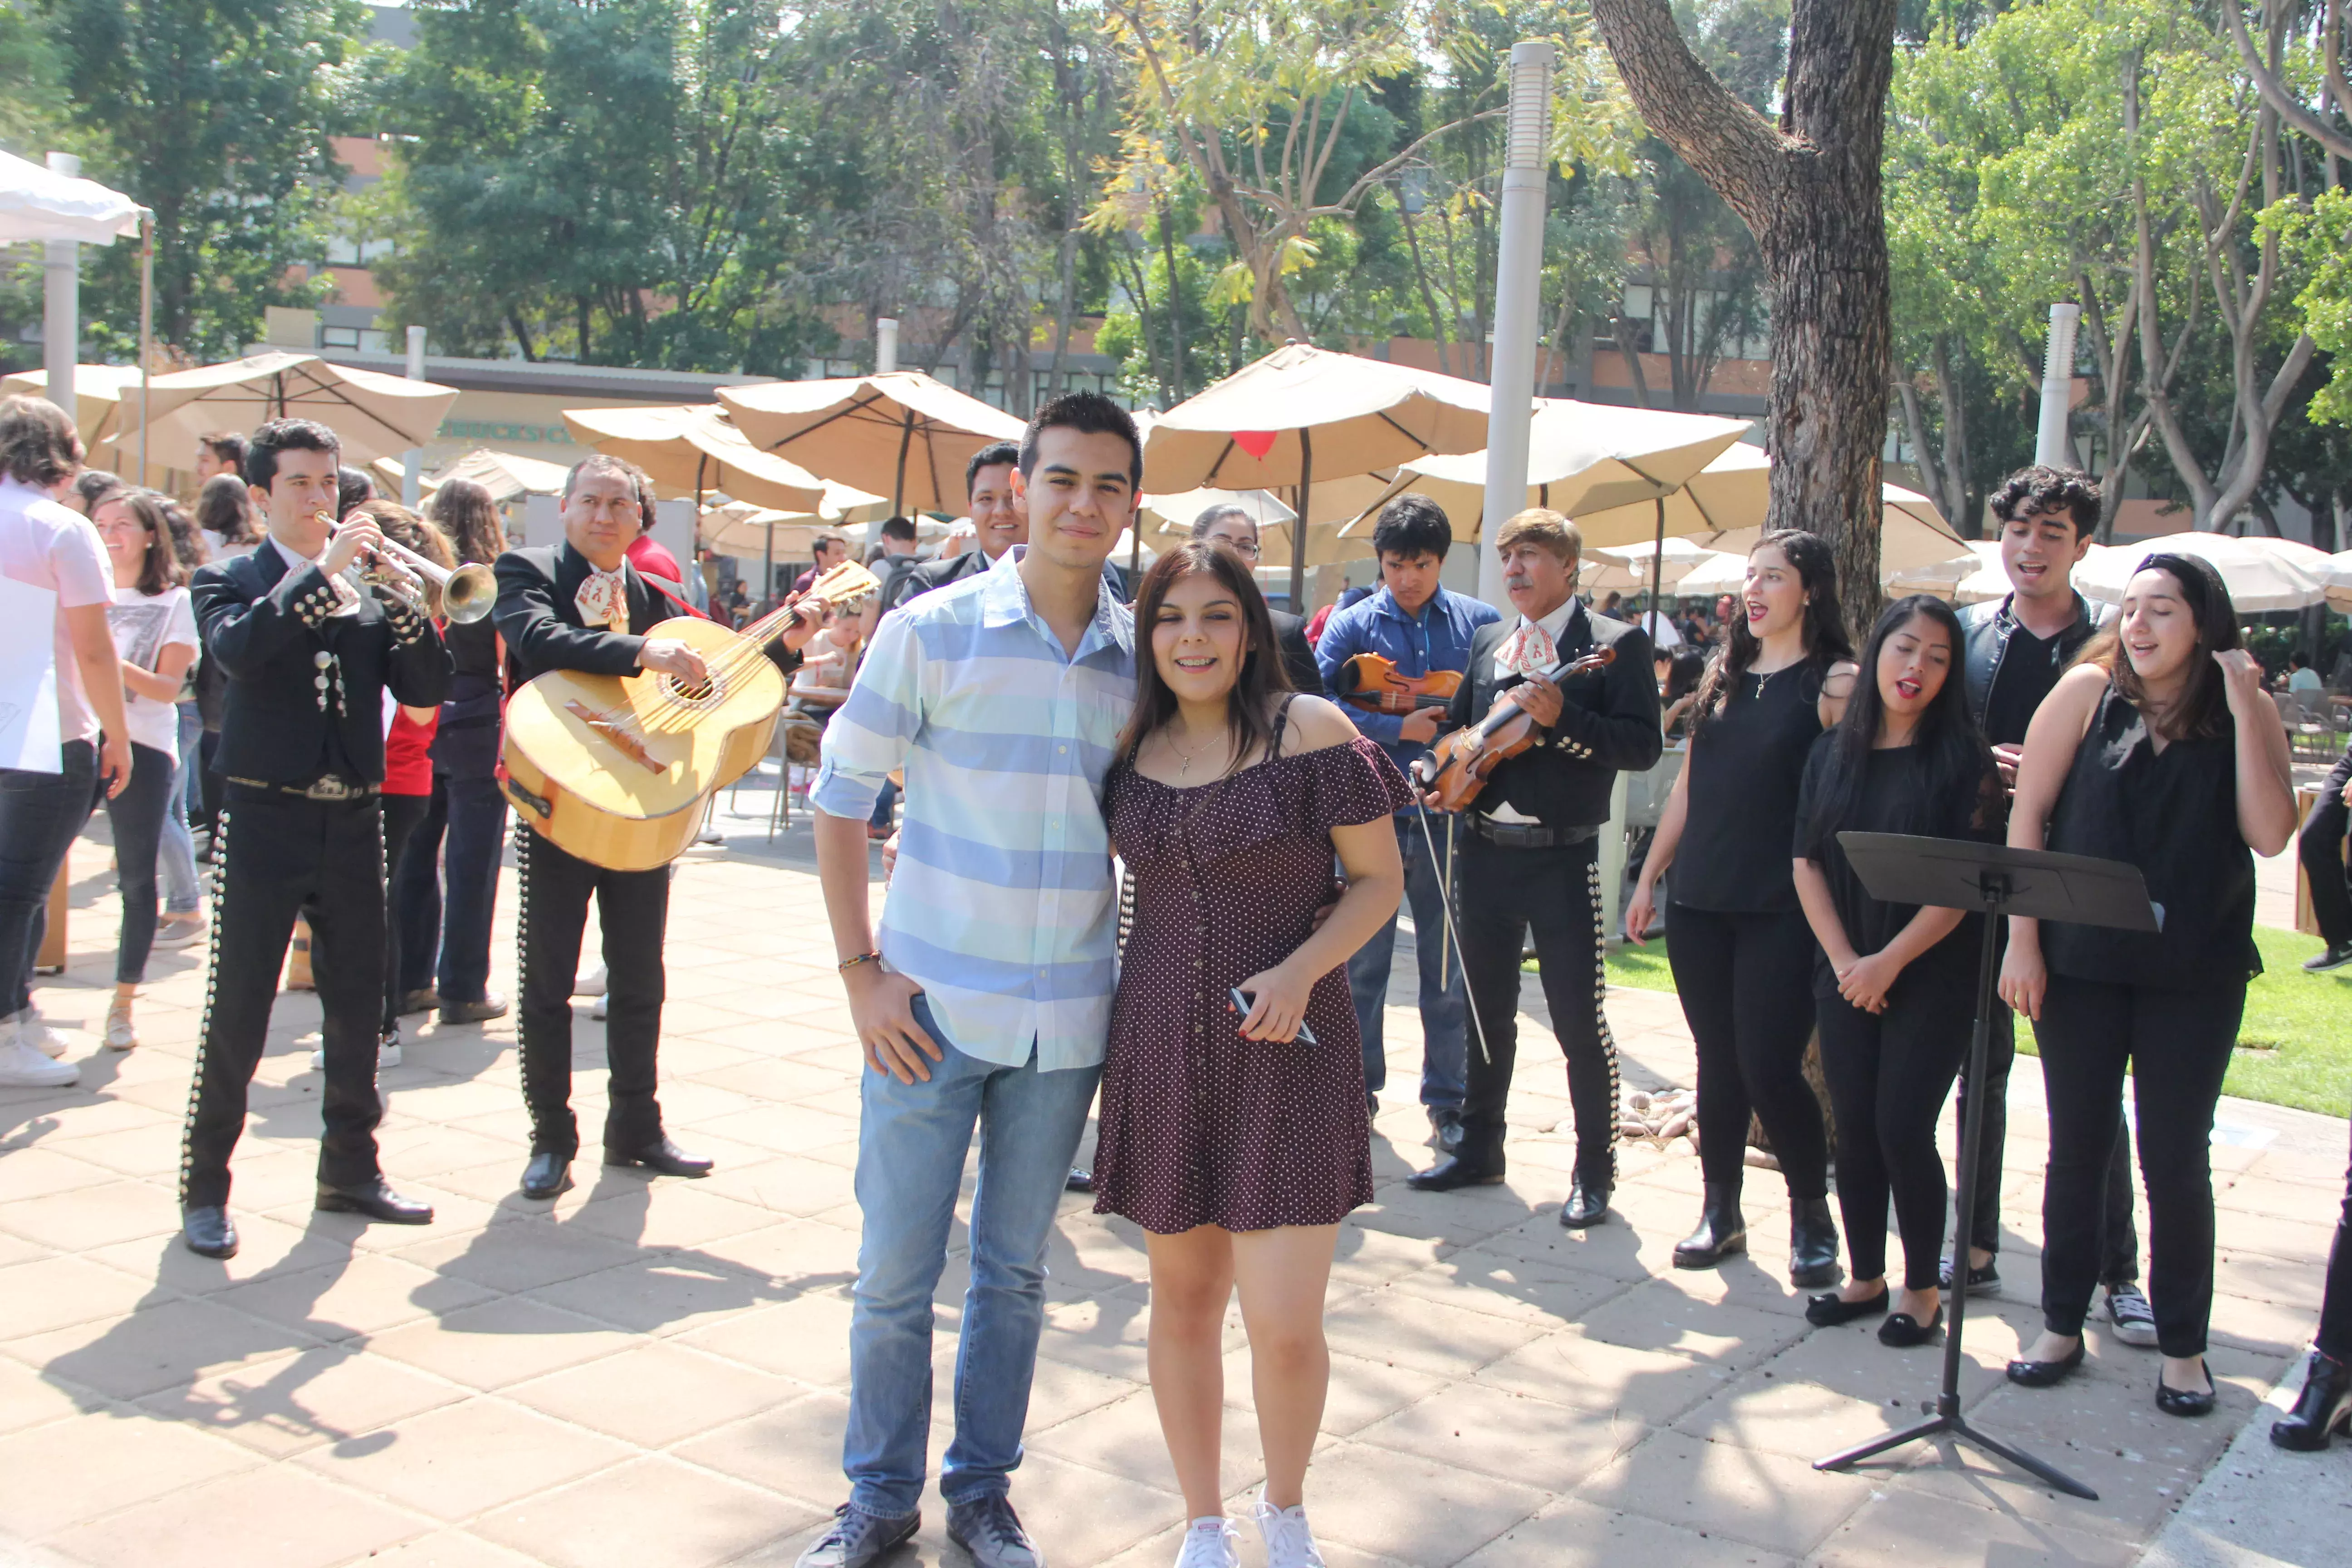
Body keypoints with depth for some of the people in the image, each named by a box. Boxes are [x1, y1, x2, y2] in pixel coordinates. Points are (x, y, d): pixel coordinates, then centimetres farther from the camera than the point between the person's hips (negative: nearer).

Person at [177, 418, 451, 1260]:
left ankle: (351, 1167, 24)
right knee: (237, 1010, -3)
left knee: (358, 1002, 11)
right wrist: (321, 573, -25)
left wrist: (399, 599, -13)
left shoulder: (370, 591, 13)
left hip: (354, 820, 4)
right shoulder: (229, 583, 2)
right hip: (265, 818, -4)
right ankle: (204, 1186, 7)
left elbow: (425, 689, 1)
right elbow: (237, 649, -21)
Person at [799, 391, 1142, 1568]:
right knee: (896, 1270, 6)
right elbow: (840, 797, -3)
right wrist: (860, 970, -8)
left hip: (1067, 1020, 3)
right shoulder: (931, 631, -7)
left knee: (1016, 1268, 14)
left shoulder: (1142, 658, 1)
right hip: (931, 1006, -2)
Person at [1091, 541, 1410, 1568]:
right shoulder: (1131, 747, 5)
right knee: (1183, 1297, 12)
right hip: (1161, 1045, 4)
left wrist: (1302, 969, -17)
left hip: (1285, 1046, -3)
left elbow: (1380, 880, -3)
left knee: (1284, 1322, -5)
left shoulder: (1309, 731, -6)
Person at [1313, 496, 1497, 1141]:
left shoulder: (1480, 623, 4)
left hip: (1448, 815, 1)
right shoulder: (1353, 624, 0)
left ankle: (1446, 1099, 19)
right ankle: (1358, 1089, 22)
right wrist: (1401, 729, -16)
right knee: (1363, 961, 9)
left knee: (1449, 966, 7)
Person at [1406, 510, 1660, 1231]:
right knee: (1487, 1010, 15)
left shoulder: (1614, 644, -5)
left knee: (1578, 1020, -2)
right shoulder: (1487, 642, 13)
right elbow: (1457, 726, 19)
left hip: (1562, 859, -6)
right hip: (1485, 851, 6)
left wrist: (1559, 717, -25)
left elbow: (1643, 746, -13)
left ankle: (1594, 1172, 10)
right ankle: (1480, 1149, 28)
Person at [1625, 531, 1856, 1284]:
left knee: (1769, 1066, -7)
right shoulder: (1724, 673, 13)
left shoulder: (1834, 682, -5)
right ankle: (1721, 1210, 21)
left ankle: (1813, 1215, 13)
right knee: (1717, 1060, 10)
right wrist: (1649, 877, 15)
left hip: (1781, 909, -5)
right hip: (1700, 902, 5)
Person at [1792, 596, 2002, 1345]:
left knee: (1902, 1128, -7)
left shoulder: (1963, 758, -6)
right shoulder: (1833, 753, 6)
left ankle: (1922, 1287, 10)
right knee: (1854, 1129, 6)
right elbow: (1807, 863, 4)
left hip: (1932, 975, -4)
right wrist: (1844, 959, -7)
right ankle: (1865, 1277, 21)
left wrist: (1891, 961, -15)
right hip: (1846, 973, 4)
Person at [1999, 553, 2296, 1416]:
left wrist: (2243, 710, -16)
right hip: (2082, 963, 0)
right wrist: (2022, 941, -8)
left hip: (2198, 972, 0)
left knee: (2176, 1159, 6)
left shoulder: (2249, 713, -1)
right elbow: (2026, 816, -3)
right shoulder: (2088, 689, -3)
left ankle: (2183, 1345, 20)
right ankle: (2062, 1326, 23)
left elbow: (2269, 834, -13)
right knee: (2077, 1148, 9)